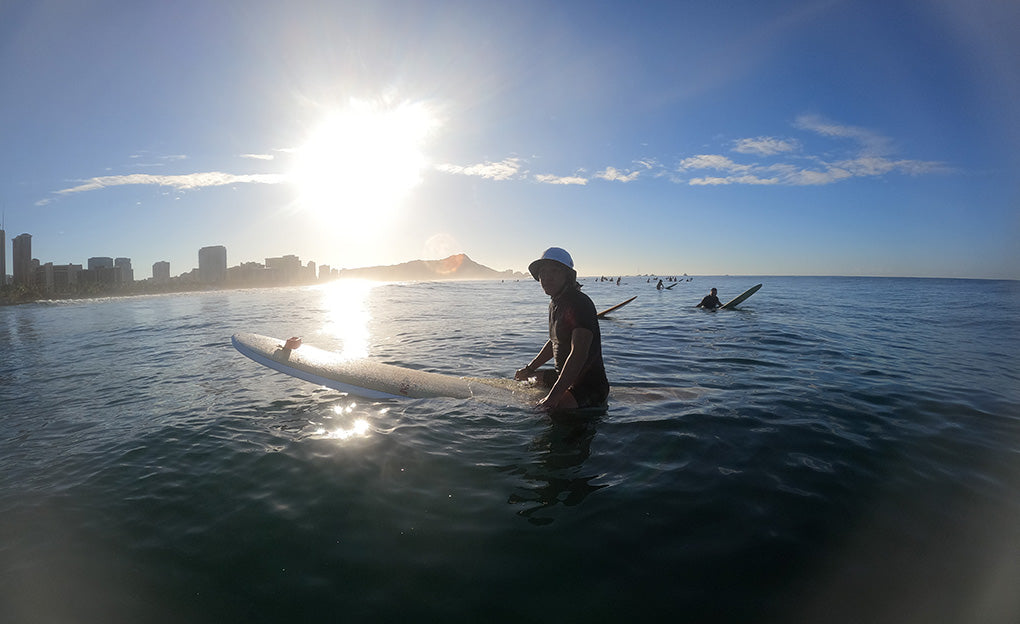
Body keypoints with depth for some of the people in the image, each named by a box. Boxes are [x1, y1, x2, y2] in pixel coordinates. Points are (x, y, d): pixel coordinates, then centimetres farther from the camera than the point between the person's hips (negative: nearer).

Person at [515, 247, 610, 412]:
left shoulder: (580, 303, -21)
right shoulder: (555, 303, 10)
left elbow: (578, 354, -31)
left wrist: (552, 398, -35)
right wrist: (530, 369, 28)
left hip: (590, 385, -10)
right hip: (564, 377, 10)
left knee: (547, 410, -34)